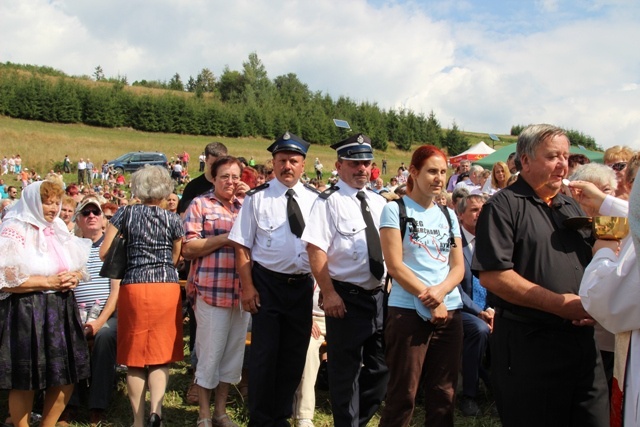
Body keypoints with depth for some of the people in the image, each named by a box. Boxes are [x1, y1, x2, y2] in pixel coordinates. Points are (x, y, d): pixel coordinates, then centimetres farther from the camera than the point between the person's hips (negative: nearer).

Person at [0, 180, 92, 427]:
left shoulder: (58, 230, 13)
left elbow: (79, 267, 18)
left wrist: (74, 277, -5)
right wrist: (48, 282, -18)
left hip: (61, 311, 7)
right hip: (26, 313, -7)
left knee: (67, 376, 10)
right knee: (25, 380, 0)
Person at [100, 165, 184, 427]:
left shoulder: (125, 214, 2)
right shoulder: (173, 220, 3)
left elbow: (104, 253, 2)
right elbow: (174, 259, 10)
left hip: (134, 288, 0)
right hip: (167, 288, 0)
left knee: (135, 357, 9)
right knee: (162, 355, 8)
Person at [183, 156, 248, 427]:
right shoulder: (200, 205, 1)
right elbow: (187, 249, -5)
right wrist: (224, 238, -13)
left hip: (241, 291, 5)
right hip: (212, 291, -5)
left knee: (233, 352, 11)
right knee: (210, 353, 3)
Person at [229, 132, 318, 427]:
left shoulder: (314, 199, 4)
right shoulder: (257, 198, -4)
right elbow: (242, 246, -5)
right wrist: (247, 287, -10)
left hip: (303, 285, 3)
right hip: (267, 283, -3)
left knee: (295, 355, 12)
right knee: (265, 354, 3)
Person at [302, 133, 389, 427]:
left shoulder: (379, 202, 10)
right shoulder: (329, 201, -10)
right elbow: (316, 249, -16)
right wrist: (329, 293, -21)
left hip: (379, 295, 7)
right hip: (346, 297, -7)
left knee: (381, 367, 16)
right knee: (346, 370, 6)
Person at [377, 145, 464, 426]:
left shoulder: (448, 215, 13)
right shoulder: (395, 210, -3)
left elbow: (458, 267, 8)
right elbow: (395, 265, -10)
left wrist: (440, 291, -12)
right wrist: (429, 300, -13)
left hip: (450, 311, 5)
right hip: (409, 312, -5)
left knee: (444, 393, 9)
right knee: (403, 394, 0)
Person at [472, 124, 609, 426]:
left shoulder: (572, 208, 17)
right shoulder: (503, 206, -7)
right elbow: (492, 275, -17)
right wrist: (560, 304, -19)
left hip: (582, 341, 7)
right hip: (528, 344, -6)